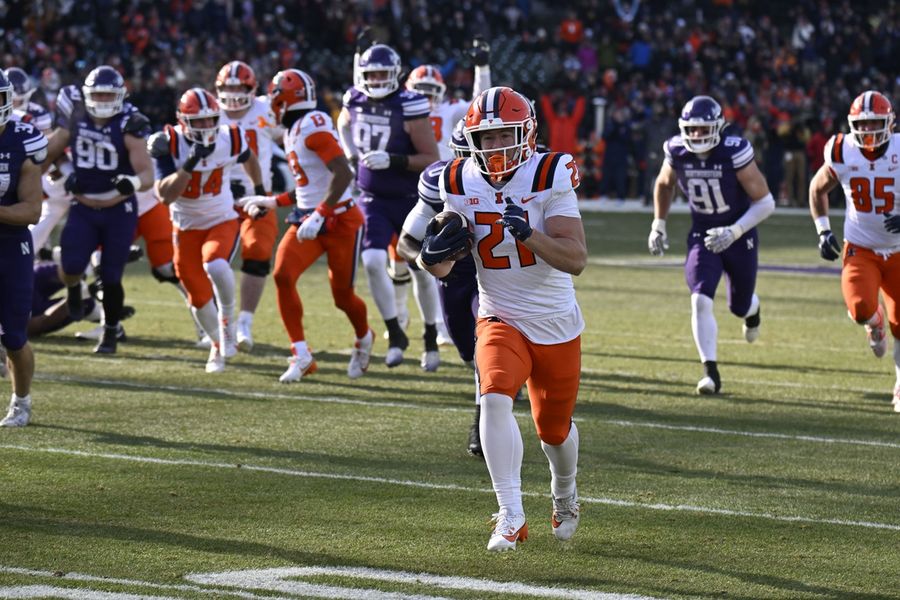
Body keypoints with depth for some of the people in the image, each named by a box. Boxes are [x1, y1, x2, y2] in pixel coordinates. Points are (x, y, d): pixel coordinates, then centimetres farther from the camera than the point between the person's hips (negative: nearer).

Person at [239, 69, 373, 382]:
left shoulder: (312, 126, -18)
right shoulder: (293, 131, 11)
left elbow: (343, 174, -26)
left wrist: (319, 215, -29)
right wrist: (273, 202, 19)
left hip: (340, 221, -8)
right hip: (309, 220, 8)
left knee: (342, 296, 3)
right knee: (282, 275, -14)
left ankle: (364, 340, 37)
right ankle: (301, 355, -8)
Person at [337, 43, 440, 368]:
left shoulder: (410, 108, -18)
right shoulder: (355, 101, -2)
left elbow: (432, 159, -16)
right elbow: (344, 125, 24)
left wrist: (392, 161, -27)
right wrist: (351, 155, 7)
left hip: (409, 200, -3)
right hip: (373, 200, 3)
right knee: (373, 262, -15)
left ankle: (431, 337, 27)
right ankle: (395, 334, 0)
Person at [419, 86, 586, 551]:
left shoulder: (550, 177, -17)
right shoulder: (460, 185, -6)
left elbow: (576, 260, -24)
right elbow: (443, 268, 3)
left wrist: (527, 233, -38)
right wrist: (433, 255, -21)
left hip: (556, 324, -1)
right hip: (500, 319, 1)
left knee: (554, 429, 14)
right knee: (495, 398, -27)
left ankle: (565, 496, 47)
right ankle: (511, 517, -24)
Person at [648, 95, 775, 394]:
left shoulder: (734, 154, -25)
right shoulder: (678, 153, -13)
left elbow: (765, 203, -19)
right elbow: (664, 185, 12)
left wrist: (734, 231, -28)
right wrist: (658, 225, 12)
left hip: (739, 236, -2)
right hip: (702, 236, 2)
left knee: (739, 306, 14)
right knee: (700, 301, -18)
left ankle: (752, 309, 54)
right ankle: (711, 372, -13)